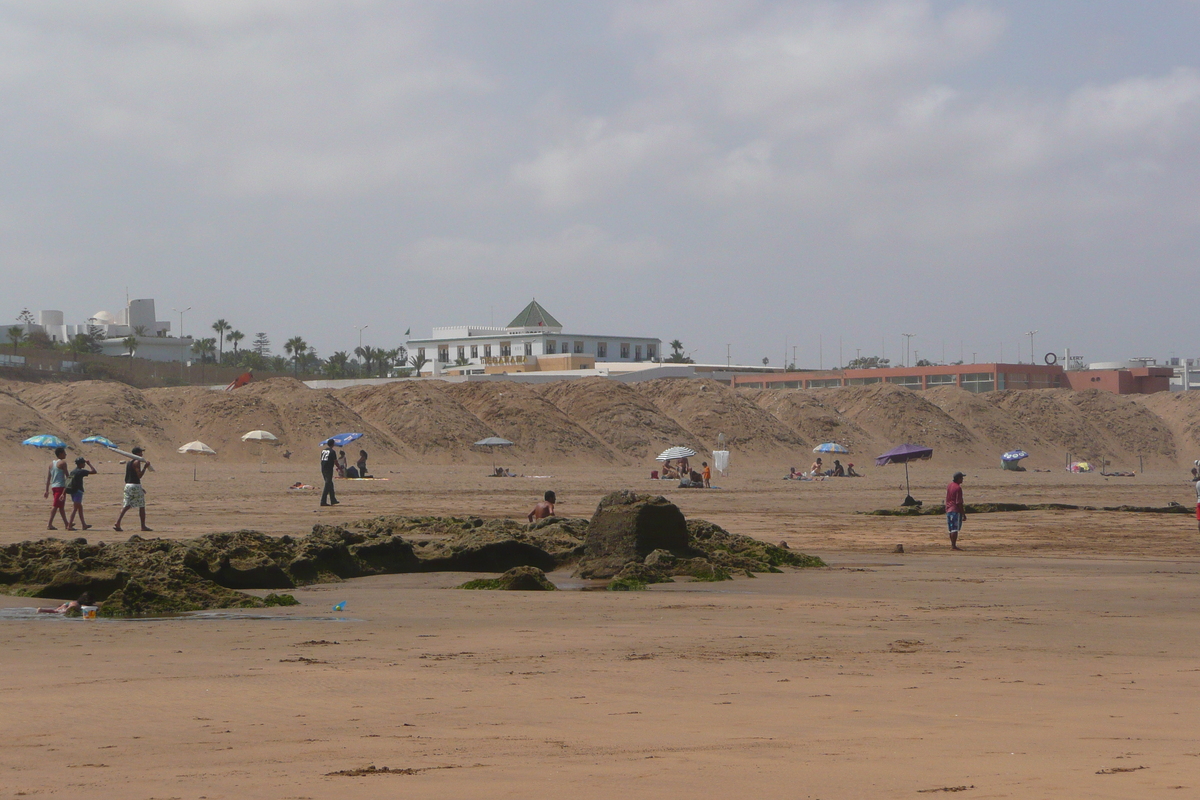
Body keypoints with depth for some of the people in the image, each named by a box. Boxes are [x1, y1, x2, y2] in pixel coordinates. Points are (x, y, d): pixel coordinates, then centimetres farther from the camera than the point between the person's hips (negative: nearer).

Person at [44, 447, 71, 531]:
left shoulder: (51, 463, 13)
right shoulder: (62, 463, -8)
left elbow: (48, 478, 12)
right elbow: (67, 476, -10)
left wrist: (47, 490, 13)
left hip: (53, 486, 8)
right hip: (61, 486, -8)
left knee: (61, 506, 15)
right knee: (55, 505, -9)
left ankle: (66, 524, 23)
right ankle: (49, 524, -14)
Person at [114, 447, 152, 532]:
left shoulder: (128, 462, 16)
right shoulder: (137, 462, -11)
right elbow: (139, 476, -19)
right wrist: (145, 467, -9)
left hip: (128, 486, 7)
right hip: (136, 486, -7)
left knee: (126, 506, 4)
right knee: (142, 506, 4)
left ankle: (117, 523, -9)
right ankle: (143, 526, 8)